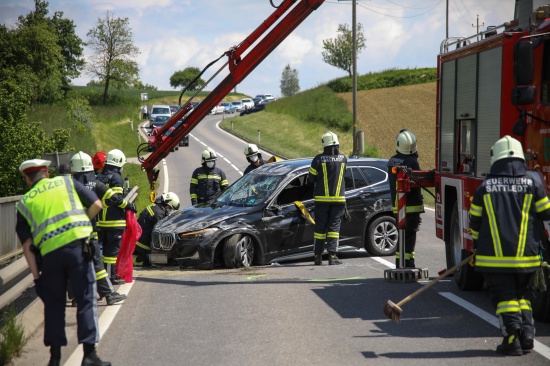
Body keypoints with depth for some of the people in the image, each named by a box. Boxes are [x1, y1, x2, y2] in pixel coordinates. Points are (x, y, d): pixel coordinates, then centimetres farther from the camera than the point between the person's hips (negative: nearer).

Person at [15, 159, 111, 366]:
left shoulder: (24, 203, 15)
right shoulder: (67, 182, 14)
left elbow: (27, 245, 8)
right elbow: (96, 204, 8)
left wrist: (36, 276, 9)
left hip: (49, 254, 2)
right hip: (77, 246, -1)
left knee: (54, 303, 15)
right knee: (86, 300, 3)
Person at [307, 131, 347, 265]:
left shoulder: (318, 159, -7)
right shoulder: (343, 159, 1)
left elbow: (310, 179, -1)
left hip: (322, 199, -1)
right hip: (338, 198, 1)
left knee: (320, 227, 6)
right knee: (334, 226, 2)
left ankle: (318, 256, 9)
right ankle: (332, 255, -7)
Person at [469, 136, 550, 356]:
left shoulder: (485, 187, -1)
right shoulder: (532, 183, -1)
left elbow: (475, 223, 5)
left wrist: (479, 246, 21)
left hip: (494, 255, -2)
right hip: (526, 255, 2)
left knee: (504, 296, 5)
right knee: (520, 294, 20)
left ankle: (512, 338, -6)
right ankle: (527, 332, 8)